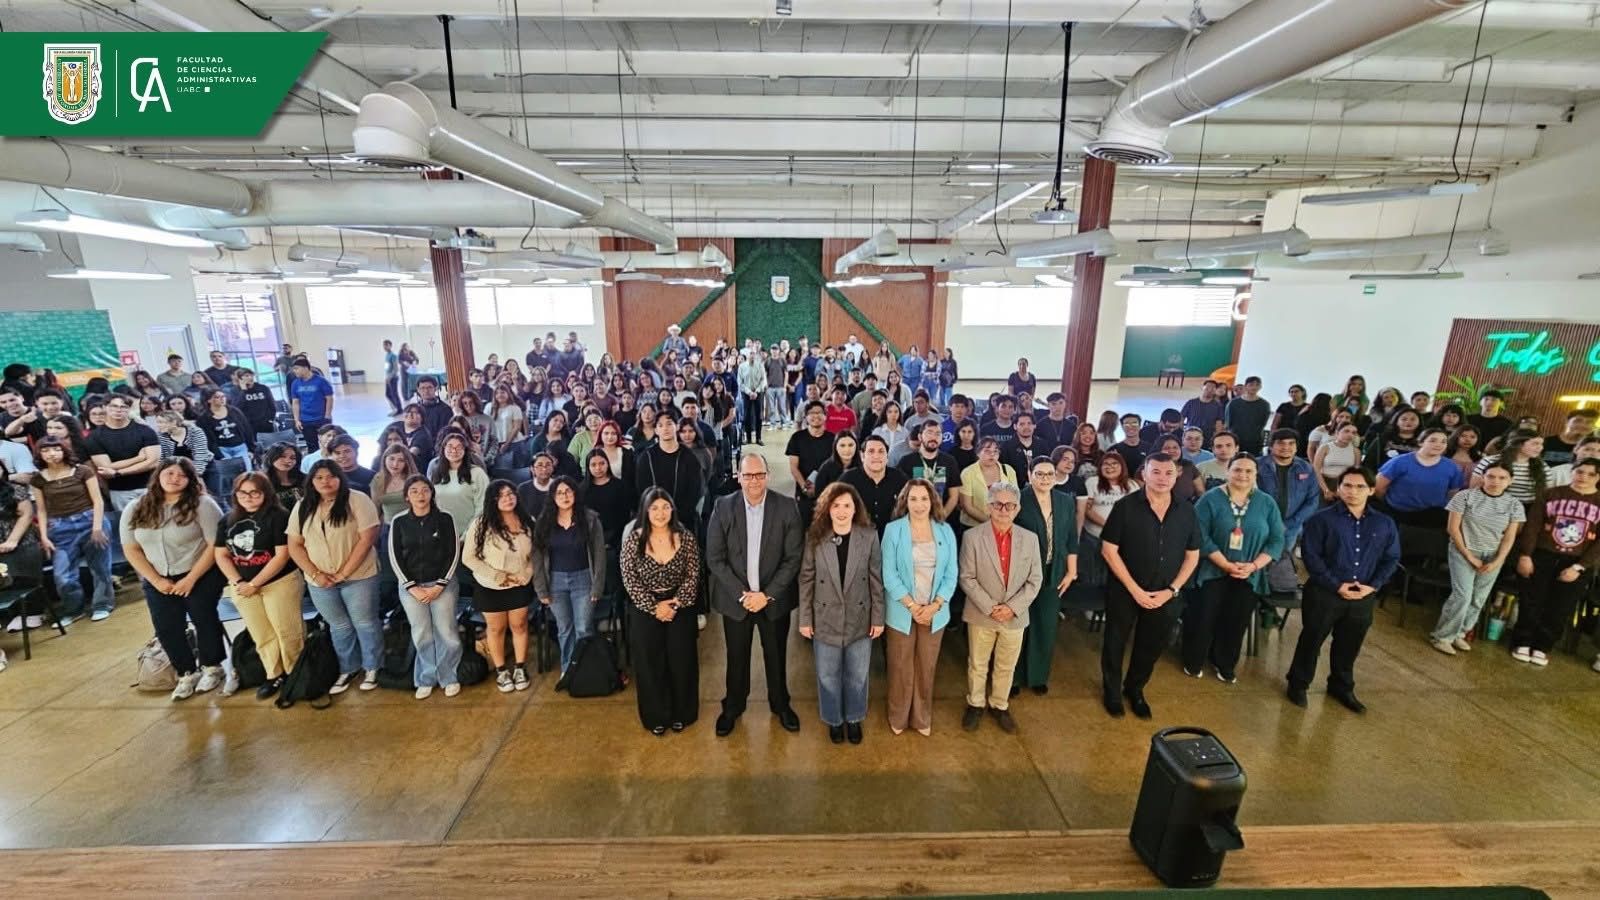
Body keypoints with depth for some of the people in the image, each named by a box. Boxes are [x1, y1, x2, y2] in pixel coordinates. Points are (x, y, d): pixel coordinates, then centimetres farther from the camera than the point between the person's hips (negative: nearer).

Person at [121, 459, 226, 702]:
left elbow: (215, 545, -15)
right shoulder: (135, 510, 1)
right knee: (166, 629, 4)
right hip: (158, 580, 4)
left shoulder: (202, 504, -14)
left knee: (204, 620, 4)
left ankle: (211, 667, 23)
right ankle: (187, 673, 22)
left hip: (201, 576, -4)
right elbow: (131, 549, 4)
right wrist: (156, 580, -7)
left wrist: (191, 579, -16)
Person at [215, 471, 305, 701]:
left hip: (280, 583, -6)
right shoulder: (228, 520, 6)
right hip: (242, 587, 6)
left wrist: (254, 584, -14)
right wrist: (238, 583, -7)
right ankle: (274, 676, 27)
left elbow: (282, 555, -16)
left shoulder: (279, 516, -12)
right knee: (262, 636, 15)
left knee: (287, 633, 0)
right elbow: (221, 555, 7)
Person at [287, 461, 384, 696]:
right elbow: (294, 546, 4)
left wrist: (343, 573, -16)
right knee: (339, 626, 18)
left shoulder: (358, 501, -11)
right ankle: (347, 669, 33)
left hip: (358, 577, -4)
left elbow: (366, 539, -16)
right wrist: (315, 574, -8)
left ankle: (372, 668, 24)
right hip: (320, 581, 4)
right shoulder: (302, 507, 4)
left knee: (365, 623, 7)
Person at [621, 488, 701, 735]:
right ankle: (656, 717, 30)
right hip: (646, 611, 0)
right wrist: (655, 607, -14)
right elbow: (630, 580, -10)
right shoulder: (633, 541, -9)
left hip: (680, 610, 1)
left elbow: (692, 576, -6)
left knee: (681, 663, 11)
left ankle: (681, 713, 32)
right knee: (650, 665, 10)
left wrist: (675, 604, -15)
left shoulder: (686, 538, -7)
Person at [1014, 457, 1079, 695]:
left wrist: (1072, 571, 6)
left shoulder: (1066, 501, 3)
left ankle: (1038, 676, 31)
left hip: (1053, 574, 4)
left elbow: (1071, 539, 8)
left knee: (1046, 627, 13)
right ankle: (1013, 676, 25)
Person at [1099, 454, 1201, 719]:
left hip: (1164, 594, 3)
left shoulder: (1186, 512, -2)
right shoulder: (1125, 506, -13)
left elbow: (1192, 556, 5)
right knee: (1115, 643, 11)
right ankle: (1112, 690, 34)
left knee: (1152, 646, 17)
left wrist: (1171, 590, -5)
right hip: (1124, 591, -3)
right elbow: (1108, 550, -13)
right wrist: (1135, 589, -14)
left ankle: (1135, 689, 41)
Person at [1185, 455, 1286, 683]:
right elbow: (1201, 537, -13)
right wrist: (1227, 565, -18)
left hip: (1249, 576, 3)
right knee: (1203, 619, 3)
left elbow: (1276, 540, -1)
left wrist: (1253, 566, -14)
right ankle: (1194, 661, 23)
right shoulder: (1211, 499, -8)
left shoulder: (1267, 503, 2)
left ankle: (1224, 664, 34)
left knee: (1236, 622, 13)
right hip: (1212, 572, -3)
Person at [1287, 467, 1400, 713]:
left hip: (1363, 598, 4)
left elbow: (1391, 559, 8)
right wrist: (1337, 585, -16)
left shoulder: (1385, 524, 4)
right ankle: (1298, 684, 22)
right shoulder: (1322, 519, -10)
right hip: (1324, 593, -4)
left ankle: (1342, 687, 37)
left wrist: (1373, 586, -6)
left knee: (1349, 646, 17)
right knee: (1311, 641, 7)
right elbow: (1310, 555, -12)